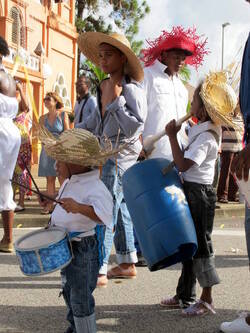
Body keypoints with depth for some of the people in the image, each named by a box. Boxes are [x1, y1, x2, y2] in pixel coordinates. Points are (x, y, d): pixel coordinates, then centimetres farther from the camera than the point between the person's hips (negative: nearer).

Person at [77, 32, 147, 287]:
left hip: (122, 151, -9)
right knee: (120, 207, 15)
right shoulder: (103, 87, 9)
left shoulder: (131, 89, -15)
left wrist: (117, 101, -22)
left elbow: (136, 126, -23)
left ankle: (99, 270, -8)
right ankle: (127, 264, 26)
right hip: (106, 151, 9)